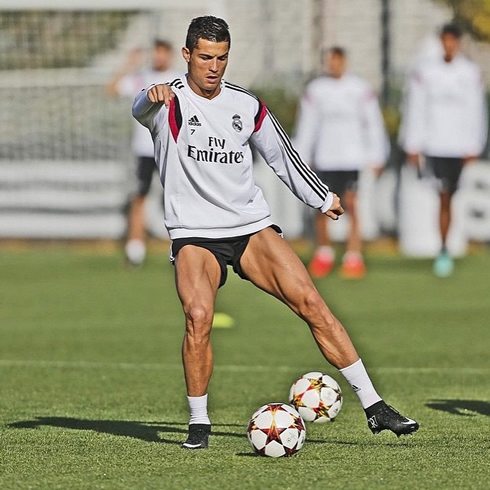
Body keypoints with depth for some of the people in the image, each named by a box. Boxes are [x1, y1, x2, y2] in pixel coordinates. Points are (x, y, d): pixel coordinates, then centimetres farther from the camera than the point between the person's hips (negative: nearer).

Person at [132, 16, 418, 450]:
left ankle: (373, 406, -5)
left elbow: (281, 154, 24)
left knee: (311, 303, -10)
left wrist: (322, 198, 32)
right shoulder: (169, 103, -5)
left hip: (253, 226, 3)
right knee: (198, 317, -27)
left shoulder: (247, 106, 8)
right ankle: (199, 423, -8)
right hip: (194, 234, -3)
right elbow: (142, 109, -30)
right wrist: (152, 97, -55)